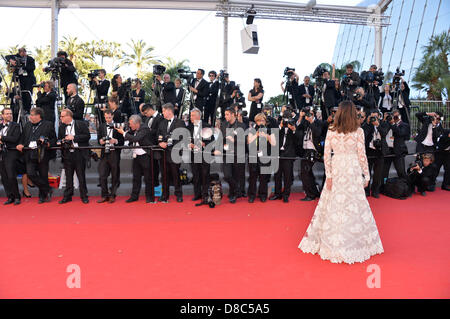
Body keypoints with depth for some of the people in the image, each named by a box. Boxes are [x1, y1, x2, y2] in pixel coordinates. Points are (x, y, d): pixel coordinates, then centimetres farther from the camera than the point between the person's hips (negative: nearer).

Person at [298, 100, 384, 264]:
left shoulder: (331, 131, 1)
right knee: (354, 205, 5)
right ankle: (353, 243, 13)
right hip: (352, 170, -2)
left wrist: (328, 175, 3)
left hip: (335, 170, 2)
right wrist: (366, 175, 6)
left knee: (332, 205, 9)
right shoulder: (358, 131, -4)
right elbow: (362, 155, -3)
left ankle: (331, 243, 20)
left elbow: (326, 155, -2)